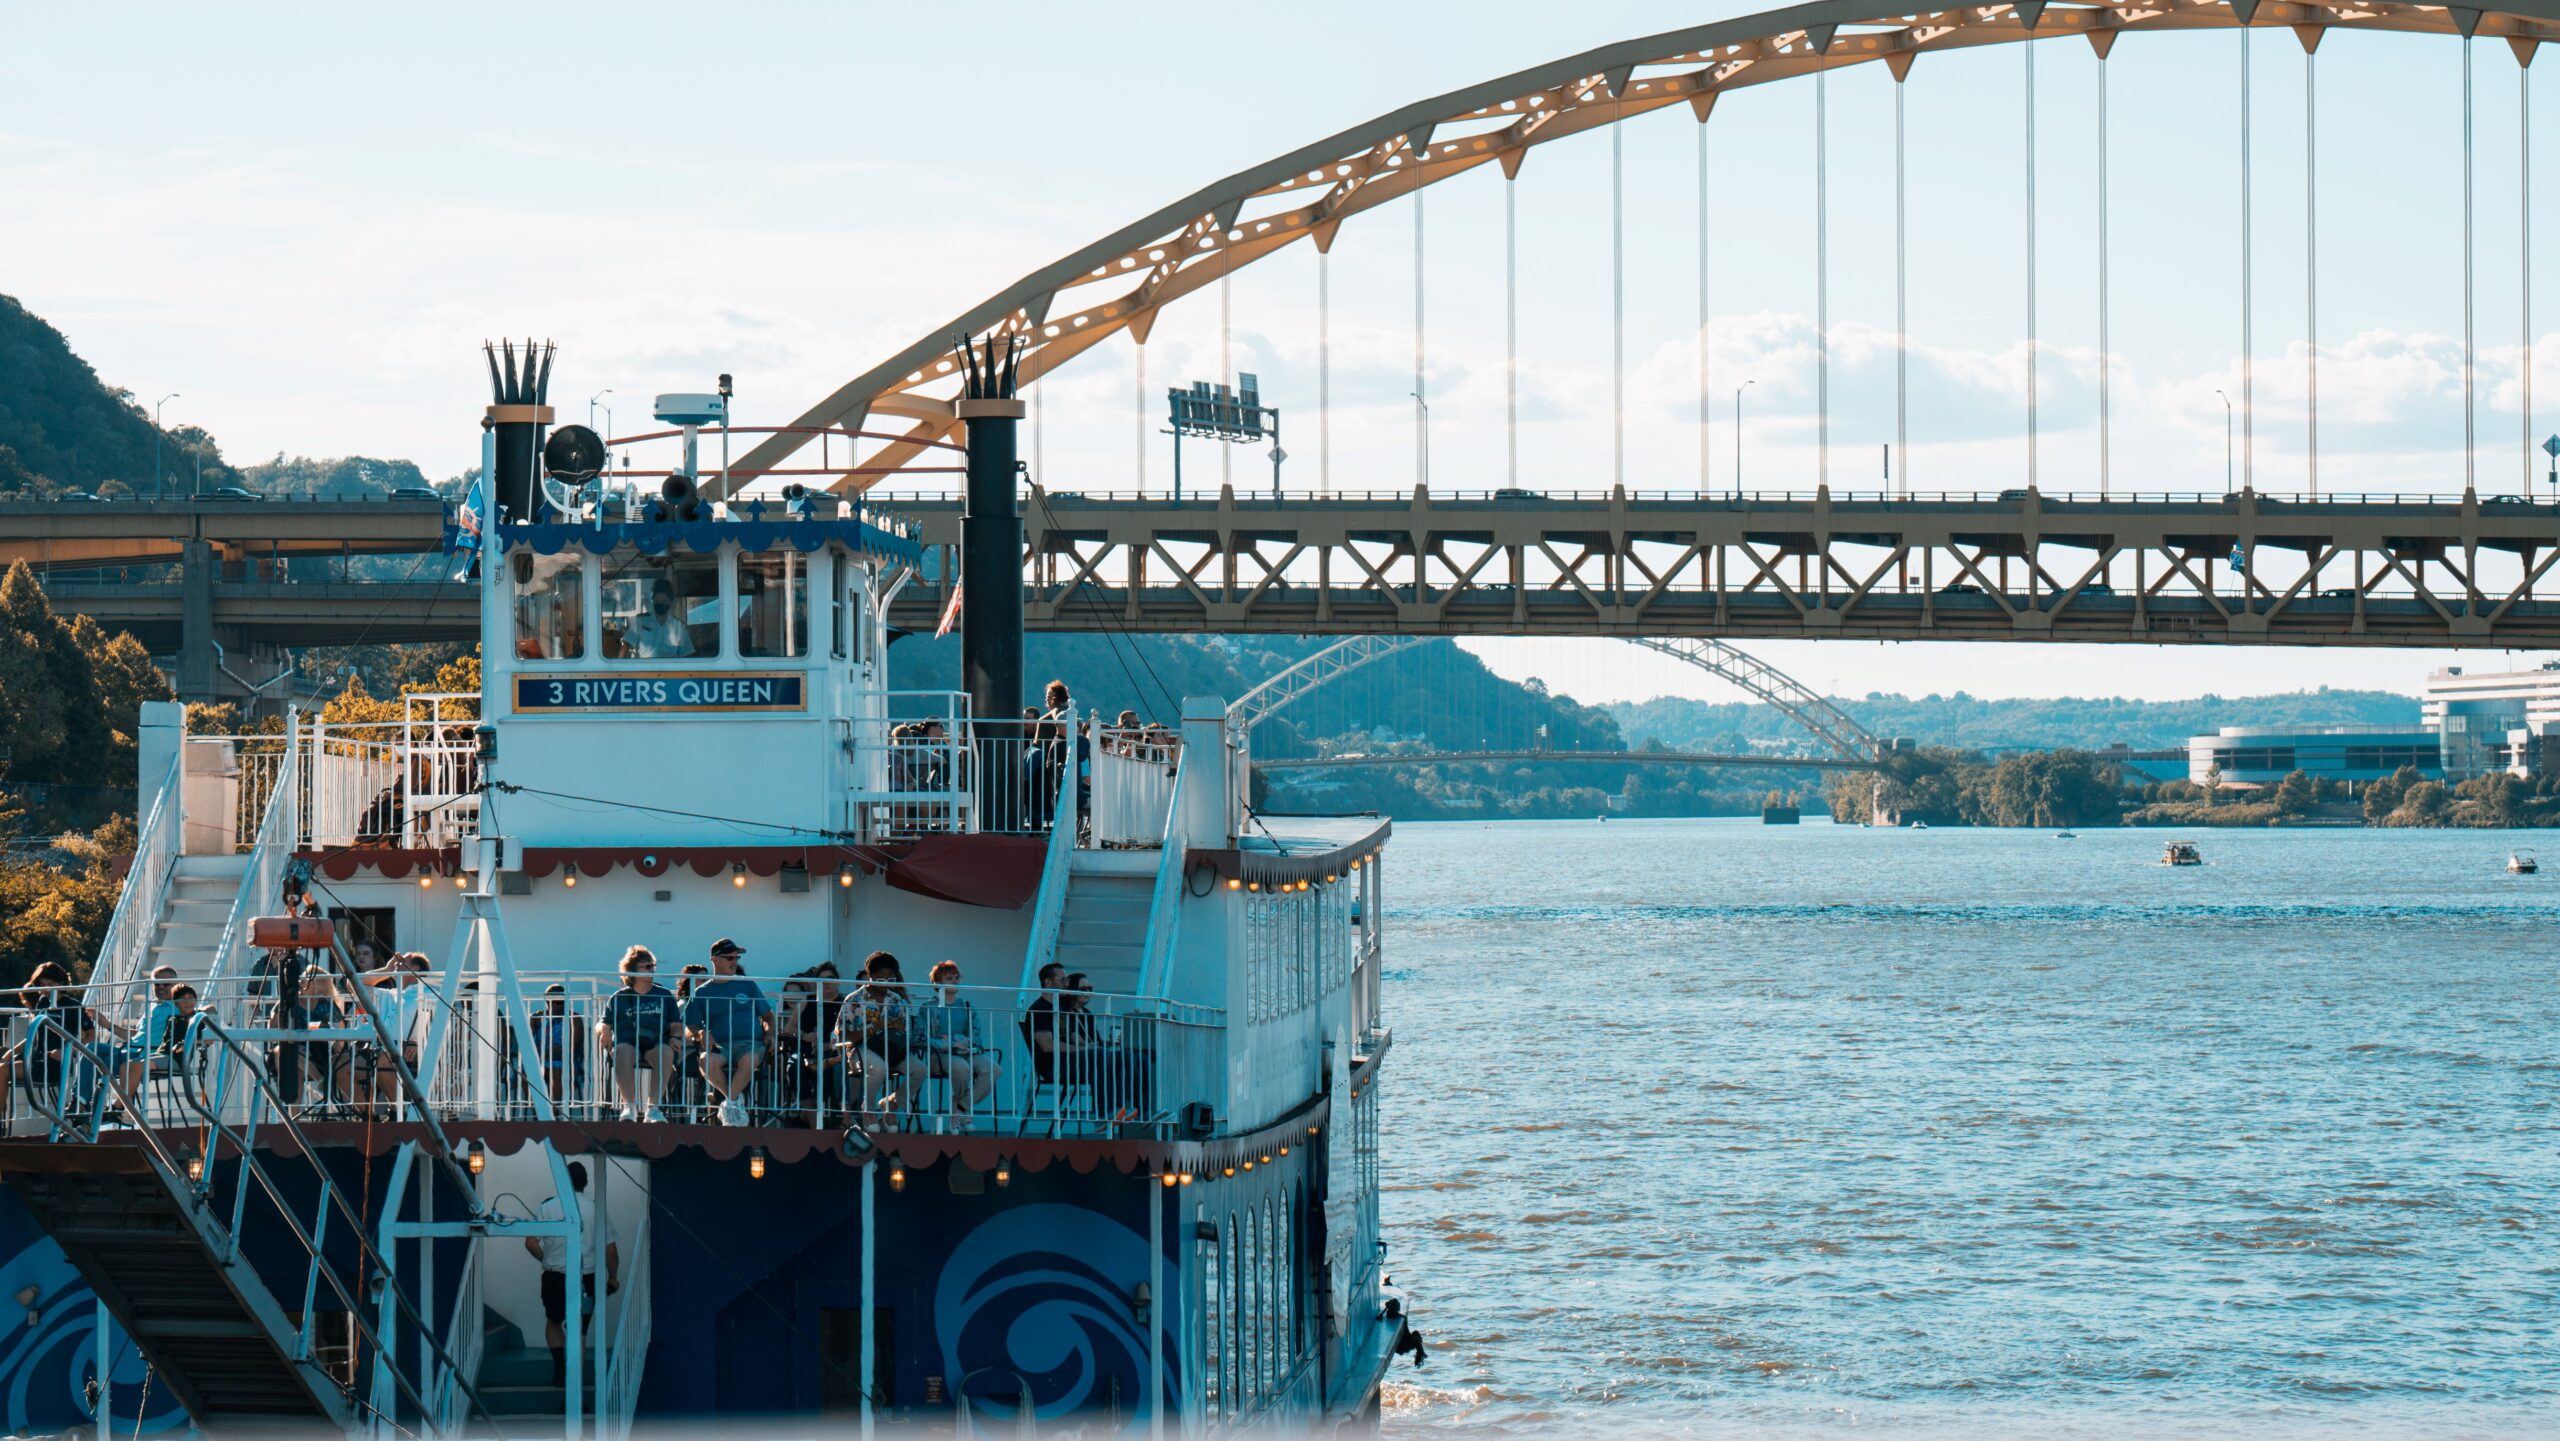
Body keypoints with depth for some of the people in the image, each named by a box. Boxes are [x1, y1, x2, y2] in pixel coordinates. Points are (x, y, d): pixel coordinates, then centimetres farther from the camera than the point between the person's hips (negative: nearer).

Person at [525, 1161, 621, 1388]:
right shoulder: (595, 1209, -4)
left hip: (555, 1277, 0)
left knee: (553, 1322, 21)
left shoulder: (547, 1208, -2)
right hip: (586, 1280, 0)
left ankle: (560, 1365, 2)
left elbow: (531, 1243, -6)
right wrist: (613, 1277, 11)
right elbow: (610, 1248, -3)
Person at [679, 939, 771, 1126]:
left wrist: (769, 1033, 3)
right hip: (719, 1046, 0)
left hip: (751, 1042, 0)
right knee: (707, 1061, -36)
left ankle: (729, 1104, -26)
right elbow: (691, 1026, 14)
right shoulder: (702, 993, 18)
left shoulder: (747, 985, 22)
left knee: (748, 1059, -38)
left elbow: (767, 1015, 24)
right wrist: (702, 1035, -8)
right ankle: (736, 1099, -16)